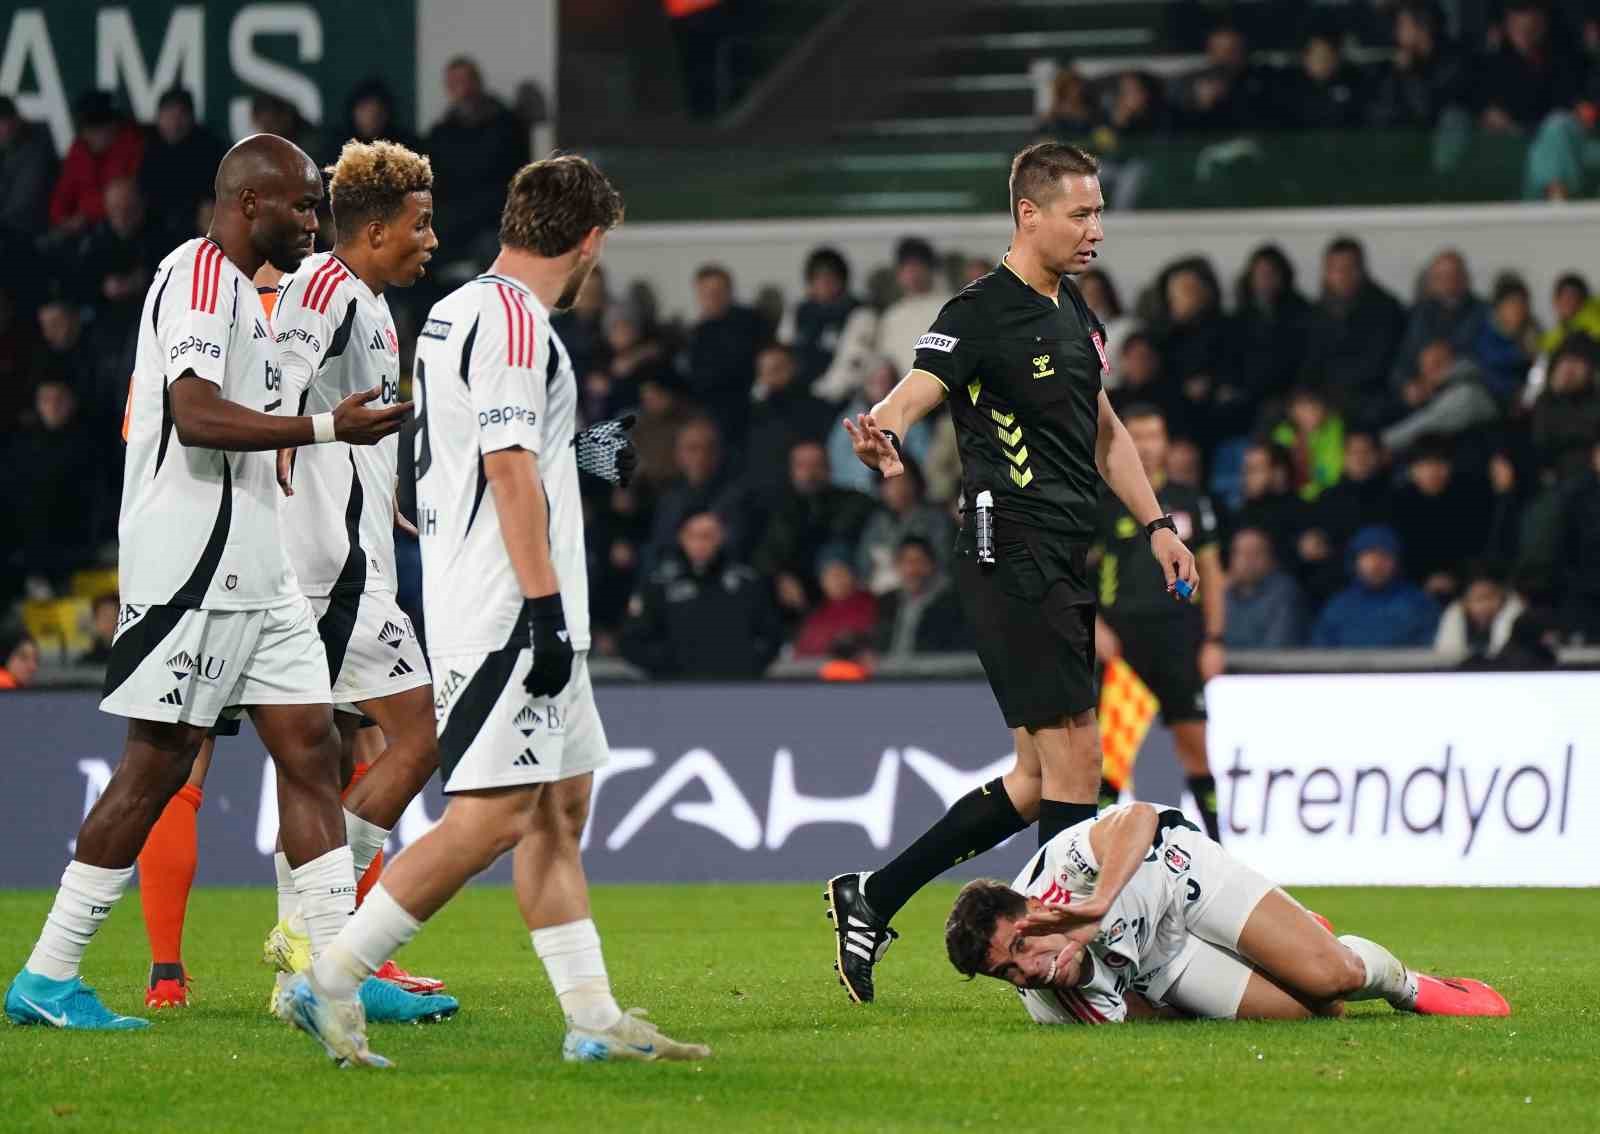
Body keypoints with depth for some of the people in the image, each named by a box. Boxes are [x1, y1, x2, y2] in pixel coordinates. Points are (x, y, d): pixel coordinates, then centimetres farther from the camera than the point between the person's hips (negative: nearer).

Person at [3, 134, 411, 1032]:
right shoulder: (199, 276, -11)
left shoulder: (237, 288, 20)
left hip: (255, 571, 10)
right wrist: (329, 427, -23)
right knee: (158, 765, -7)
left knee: (311, 748, 4)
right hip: (193, 564, -10)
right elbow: (196, 417, -22)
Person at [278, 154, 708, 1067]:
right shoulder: (514, 322, -14)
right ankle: (332, 979, -10)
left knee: (561, 809, 10)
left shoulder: (457, 313, 17)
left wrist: (575, 459, 37)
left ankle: (594, 1019, 11)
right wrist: (546, 607, -21)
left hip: (503, 613, 11)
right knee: (492, 817, -12)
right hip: (506, 611, -11)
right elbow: (510, 471, -20)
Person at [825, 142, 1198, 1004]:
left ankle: (870, 900, 19)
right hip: (1011, 554, -9)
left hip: (1064, 564, 9)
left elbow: (1104, 431, 28)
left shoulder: (1075, 316, 16)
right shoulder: (983, 313, -11)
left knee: (1039, 783, 10)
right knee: (1073, 757, -11)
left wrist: (1155, 523, 21)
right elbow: (909, 397, -24)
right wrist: (882, 436, -47)